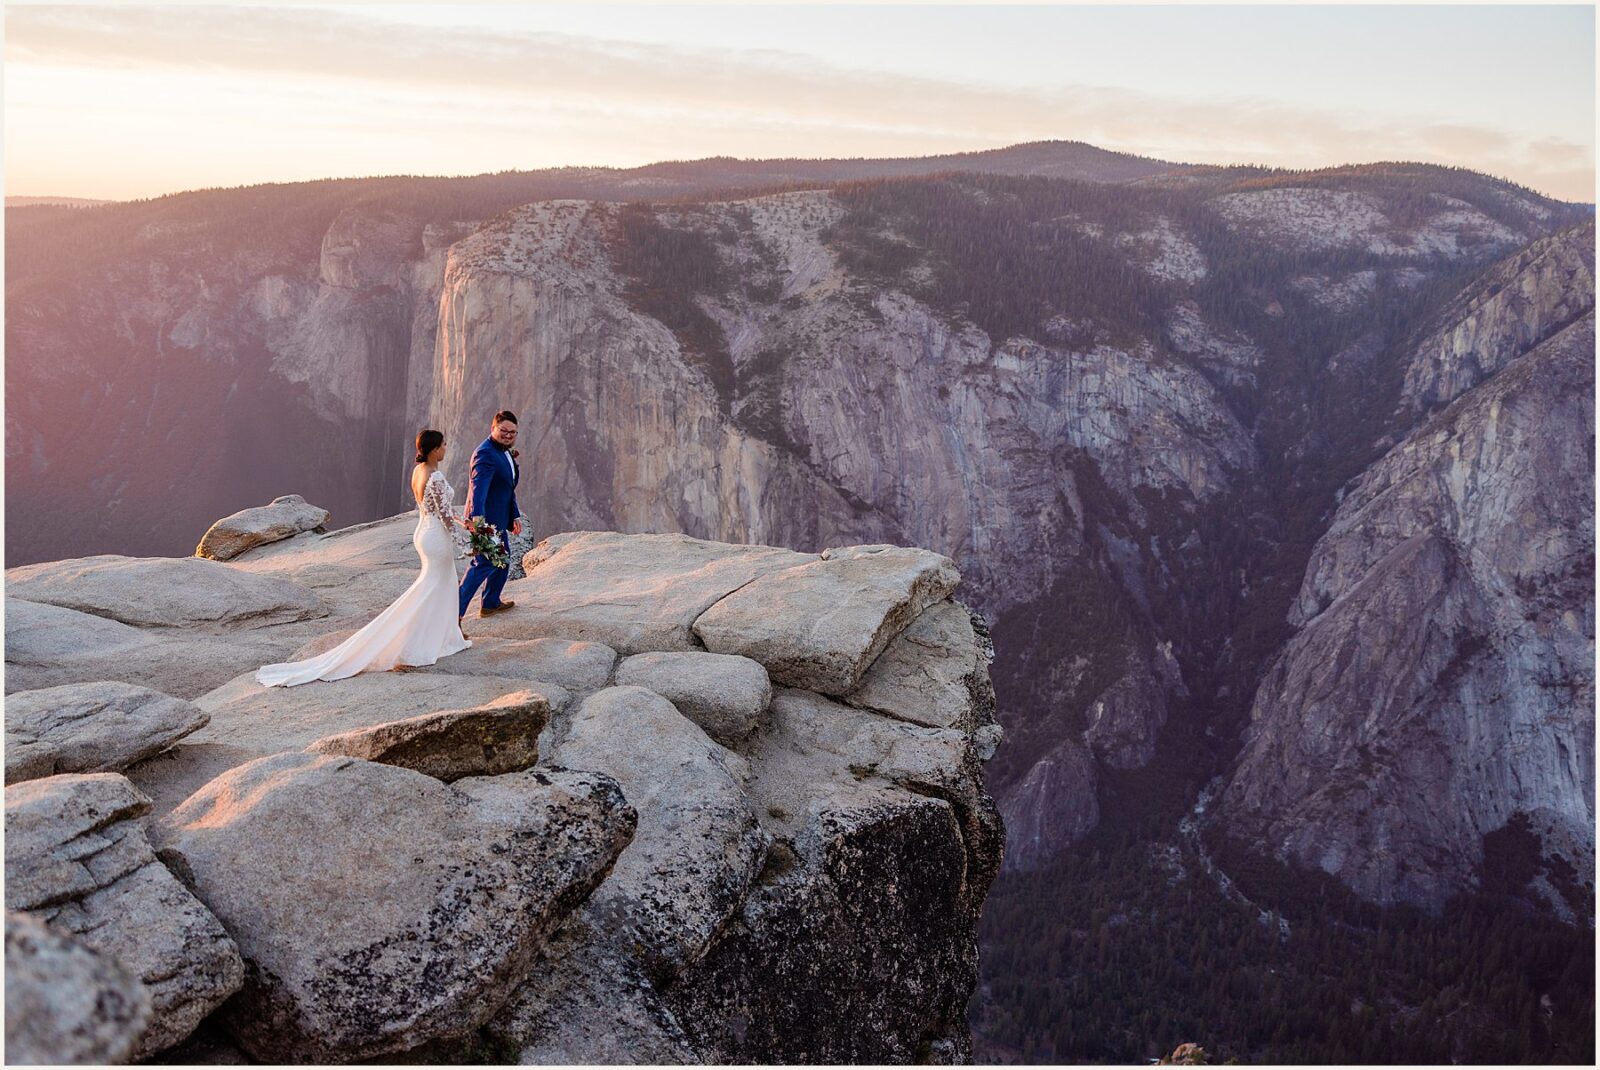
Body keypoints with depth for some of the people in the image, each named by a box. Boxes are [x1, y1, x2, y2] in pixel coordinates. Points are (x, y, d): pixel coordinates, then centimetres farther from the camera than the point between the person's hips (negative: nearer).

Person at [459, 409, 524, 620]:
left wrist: (515, 516, 18)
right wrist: (477, 518, -49)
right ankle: (455, 610, -9)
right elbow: (478, 486, -36)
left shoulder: (506, 452, 11)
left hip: (498, 519, 10)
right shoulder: (486, 454, -22)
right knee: (484, 564, -11)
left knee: (503, 560, 22)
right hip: (485, 518, -10)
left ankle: (491, 603, 37)